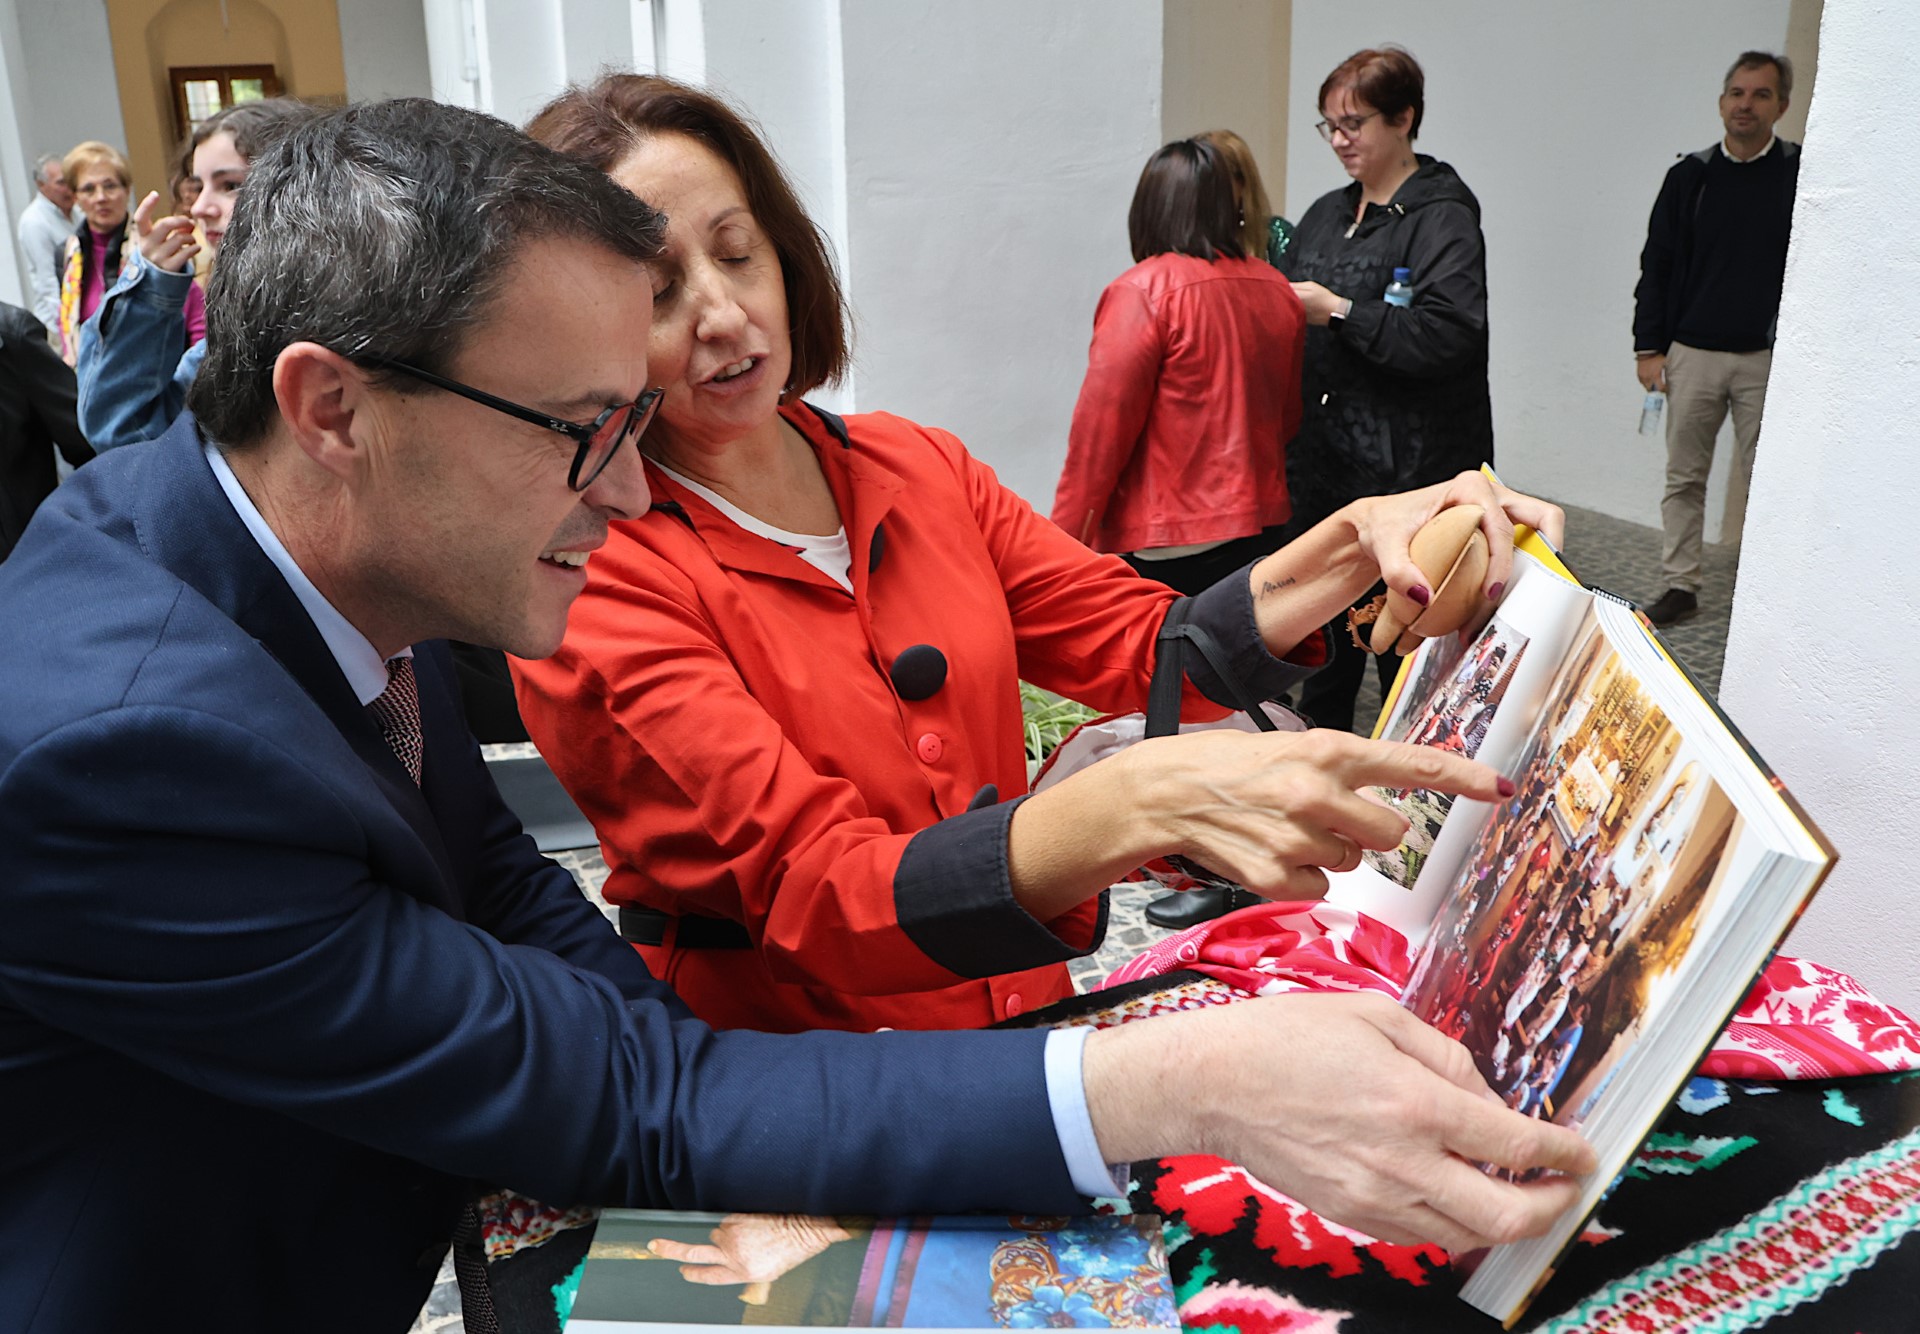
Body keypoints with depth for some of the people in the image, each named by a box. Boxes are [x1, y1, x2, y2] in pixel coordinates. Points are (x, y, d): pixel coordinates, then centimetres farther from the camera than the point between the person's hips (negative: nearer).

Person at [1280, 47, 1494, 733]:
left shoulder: (1442, 216, -9)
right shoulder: (1327, 213, 14)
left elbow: (1450, 334, -23)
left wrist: (1337, 311, -19)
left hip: (1405, 470, -7)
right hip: (1321, 458, 8)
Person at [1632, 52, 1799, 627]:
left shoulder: (1800, 174, -1)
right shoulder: (1690, 175, 5)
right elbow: (1657, 265, 7)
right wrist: (1649, 347, 1)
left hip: (1769, 359, -2)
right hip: (1692, 353, 2)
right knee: (1684, 475, 7)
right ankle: (1680, 585, 16)